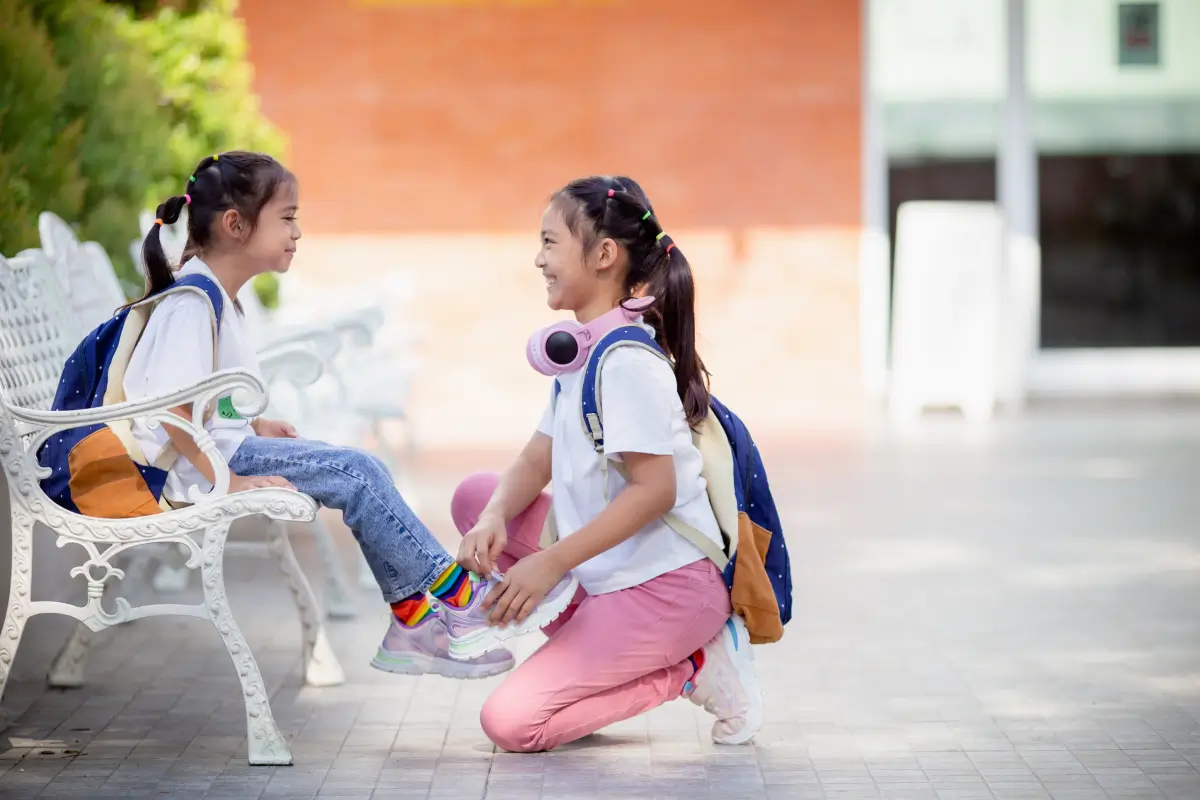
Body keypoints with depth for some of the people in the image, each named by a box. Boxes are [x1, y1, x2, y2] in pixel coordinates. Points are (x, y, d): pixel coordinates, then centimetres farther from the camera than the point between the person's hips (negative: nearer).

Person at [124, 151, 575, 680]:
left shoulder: (215, 295, 14)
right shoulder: (192, 301, -18)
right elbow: (173, 404, -27)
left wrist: (256, 427, 13)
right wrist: (226, 481, -25)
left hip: (221, 446, 10)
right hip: (196, 461, -10)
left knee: (359, 472, 2)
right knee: (356, 472, -17)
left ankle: (413, 618, 0)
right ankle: (447, 588, -6)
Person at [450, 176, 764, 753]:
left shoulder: (626, 360, -18)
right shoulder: (581, 352, 12)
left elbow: (655, 490, -23)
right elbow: (537, 462, 11)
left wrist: (552, 562, -22)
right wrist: (495, 518, -10)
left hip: (668, 582, -9)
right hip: (609, 573, 9)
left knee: (509, 723, -14)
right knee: (475, 498, 7)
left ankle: (691, 669, -4)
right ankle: (586, 643, 4)